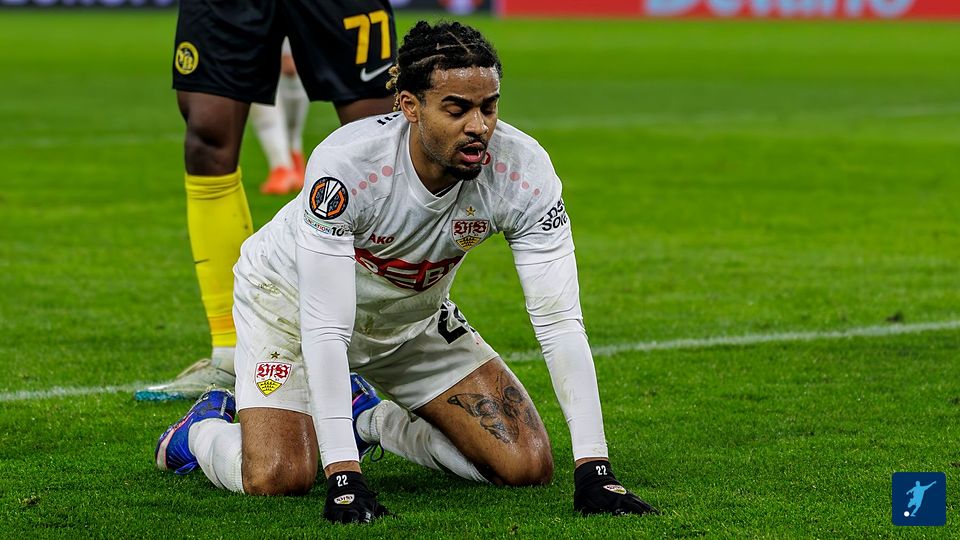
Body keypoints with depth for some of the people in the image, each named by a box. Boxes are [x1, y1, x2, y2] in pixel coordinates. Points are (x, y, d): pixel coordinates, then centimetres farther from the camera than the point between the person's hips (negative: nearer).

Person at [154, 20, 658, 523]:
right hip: (293, 298, -4)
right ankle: (204, 429, 14)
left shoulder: (523, 170, -29)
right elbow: (324, 330, -39)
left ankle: (371, 419, 19)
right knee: (276, 477, -24)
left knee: (527, 464, -7)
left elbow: (559, 322, -26)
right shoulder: (346, 165, -39)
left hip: (414, 313, 4)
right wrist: (343, 476, -46)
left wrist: (593, 468, -33)